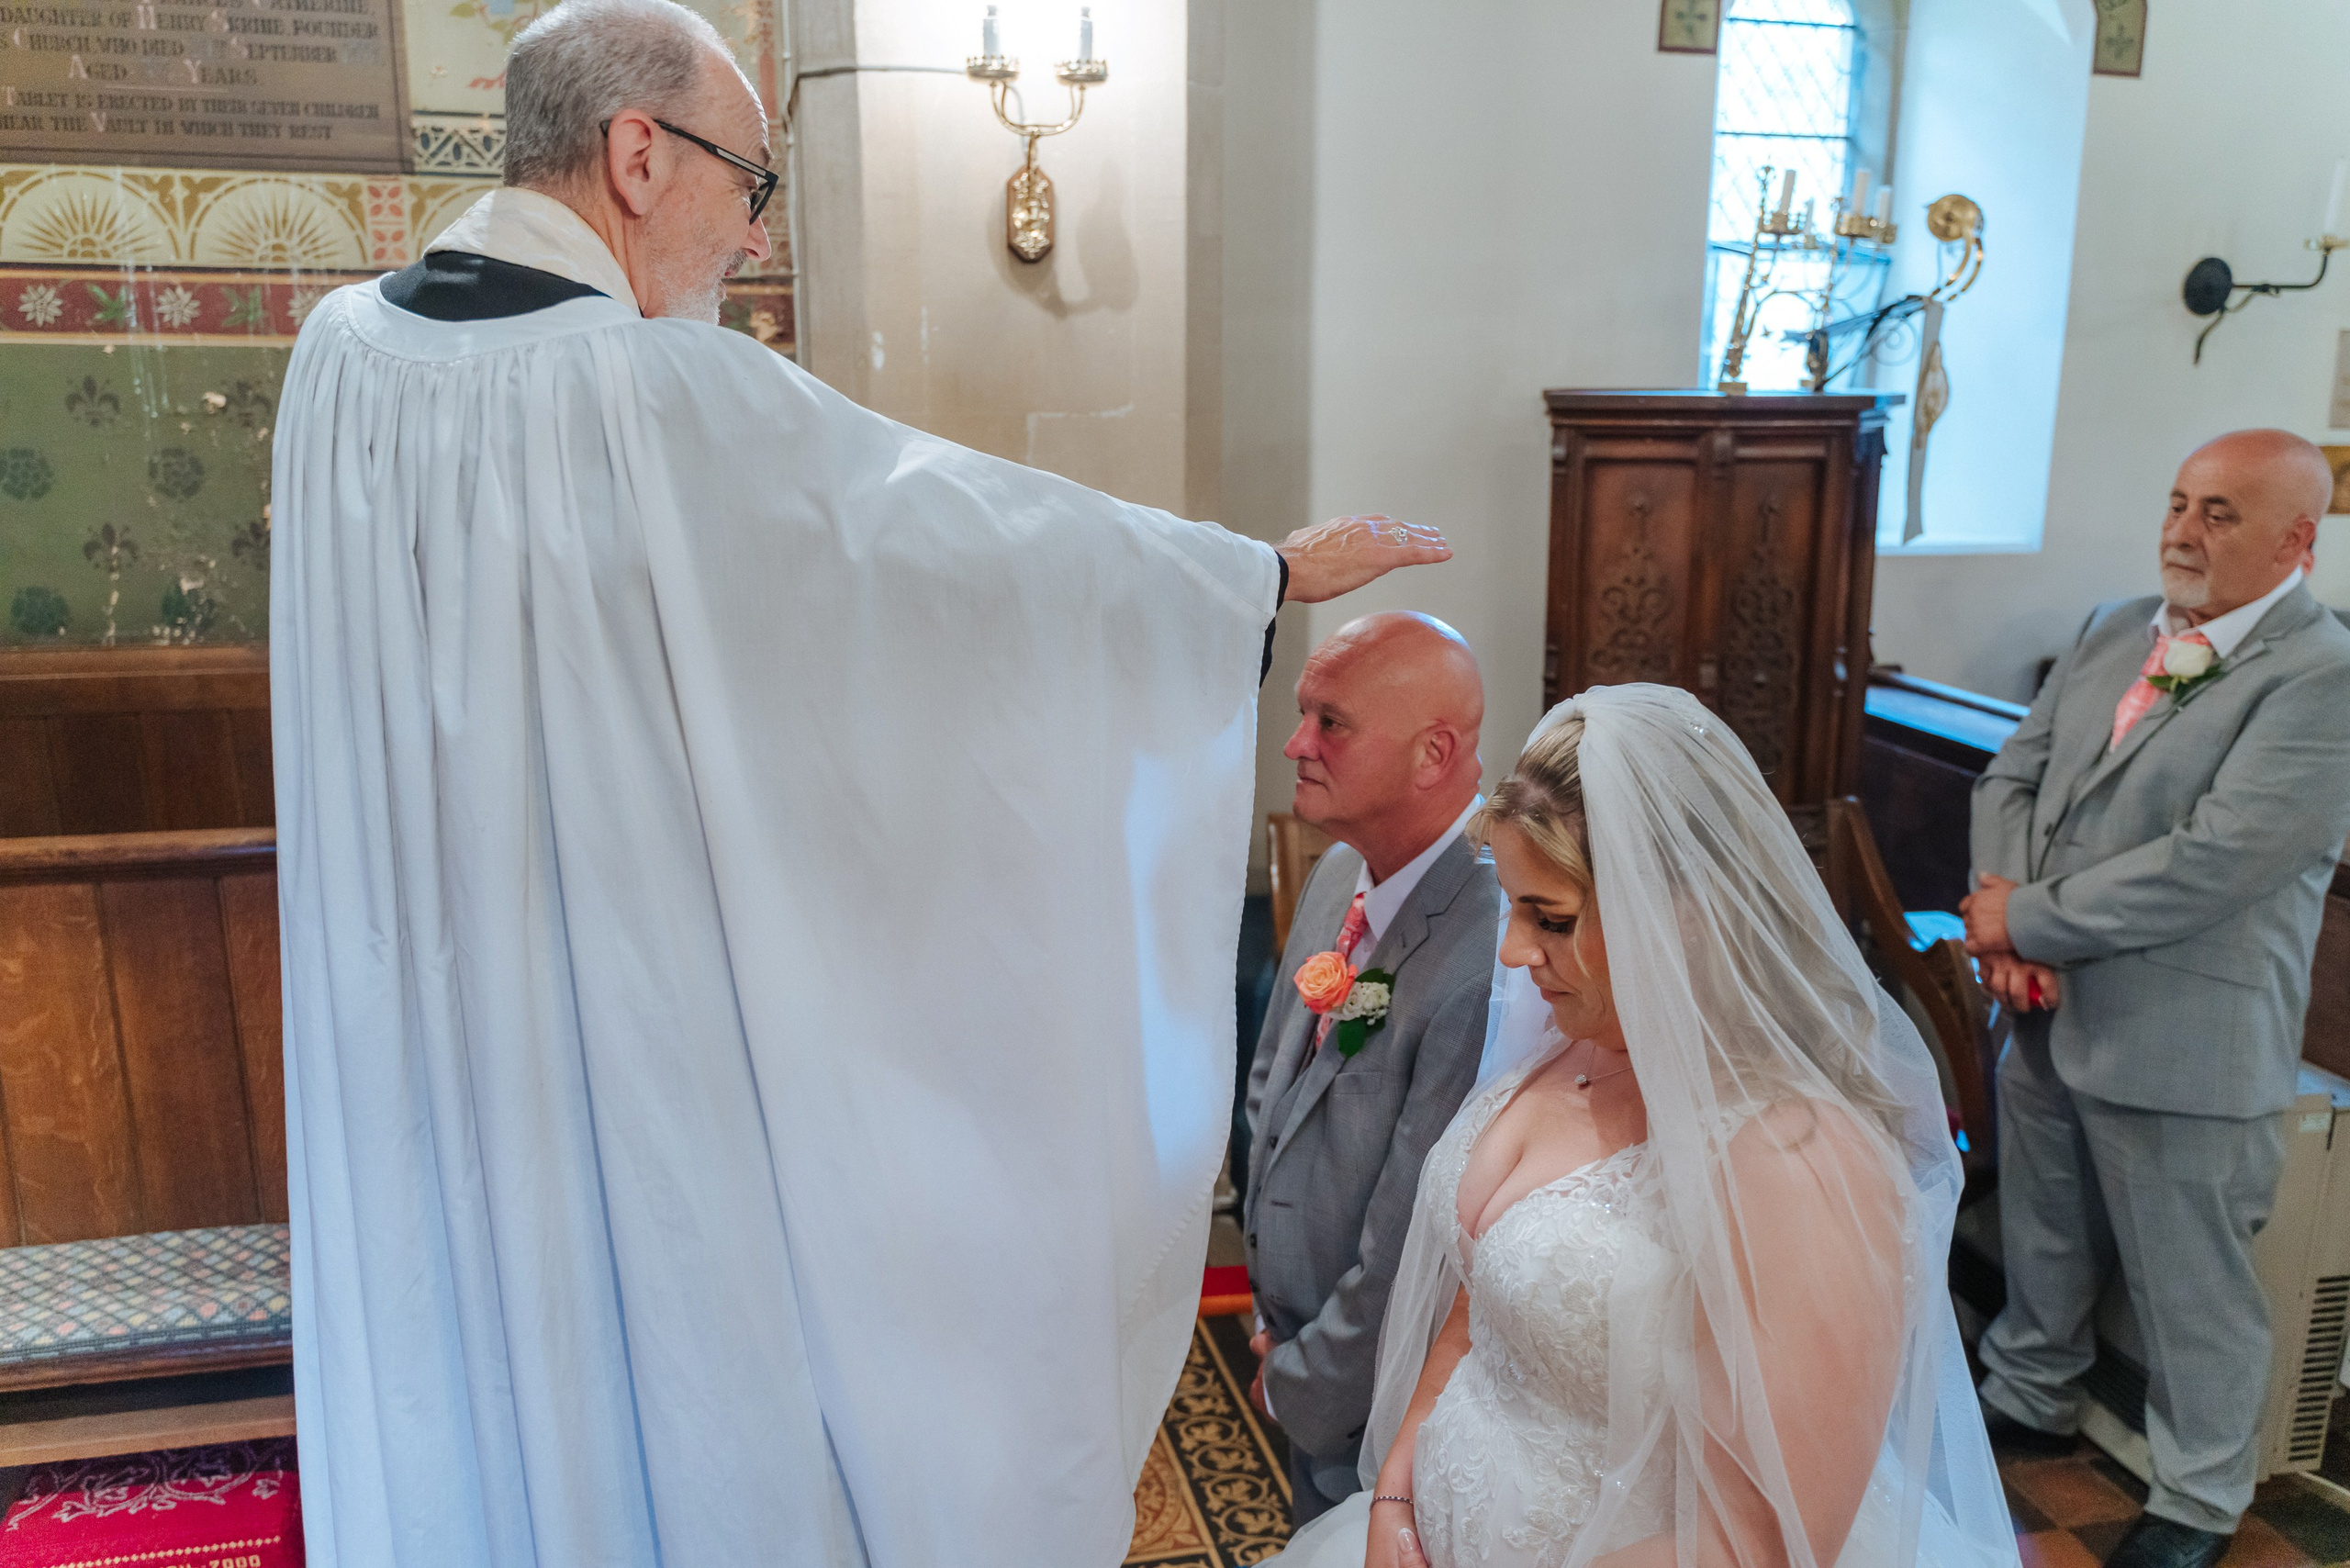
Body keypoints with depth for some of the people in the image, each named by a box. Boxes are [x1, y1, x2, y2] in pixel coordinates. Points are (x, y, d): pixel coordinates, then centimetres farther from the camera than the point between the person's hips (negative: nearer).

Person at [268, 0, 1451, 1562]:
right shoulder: (666, 395, -22)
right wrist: (1276, 567, -2)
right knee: (677, 1328, 14)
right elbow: (986, 529, -15)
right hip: (643, 1013, -7)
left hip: (418, 1018, 7)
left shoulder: (340, 352, -1)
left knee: (467, 1340, 22)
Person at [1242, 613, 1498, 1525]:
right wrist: (1274, 1309, 7)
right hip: (1298, 1343, 7)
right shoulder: (1341, 874, -5)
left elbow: (1410, 1254, -27)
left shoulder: (1487, 963, -34)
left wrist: (1301, 1384, -11)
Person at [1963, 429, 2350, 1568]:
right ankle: (2030, 1400, 47)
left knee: (2190, 1286, 11)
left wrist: (2028, 919, -17)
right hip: (2052, 1009, 7)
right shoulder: (2111, 635, 6)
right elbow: (2013, 776, 6)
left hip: (2182, 1044, -6)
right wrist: (2010, 929, -10)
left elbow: (2213, 864, -25)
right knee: (2041, 1237, 24)